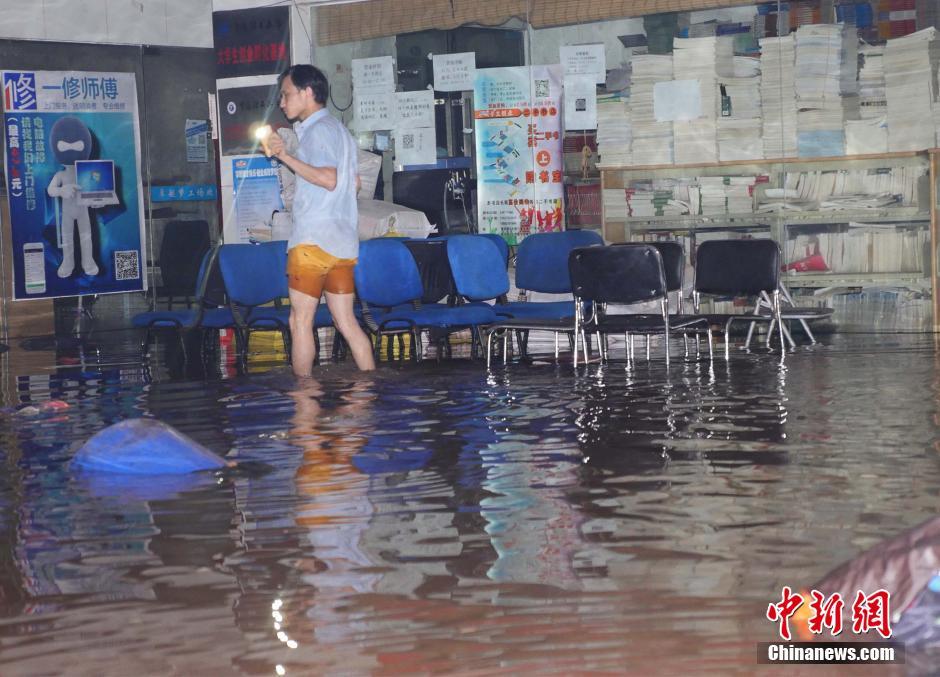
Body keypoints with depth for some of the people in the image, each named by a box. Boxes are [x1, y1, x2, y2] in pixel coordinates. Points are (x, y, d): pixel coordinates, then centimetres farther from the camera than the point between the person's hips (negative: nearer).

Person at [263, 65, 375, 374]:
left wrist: (286, 157, -18)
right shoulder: (339, 129, 20)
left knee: (301, 322, -3)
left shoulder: (318, 129, -9)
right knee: (347, 323, 8)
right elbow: (354, 182, 24)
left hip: (314, 240, -9)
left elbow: (328, 179, -21)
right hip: (343, 242, 9)